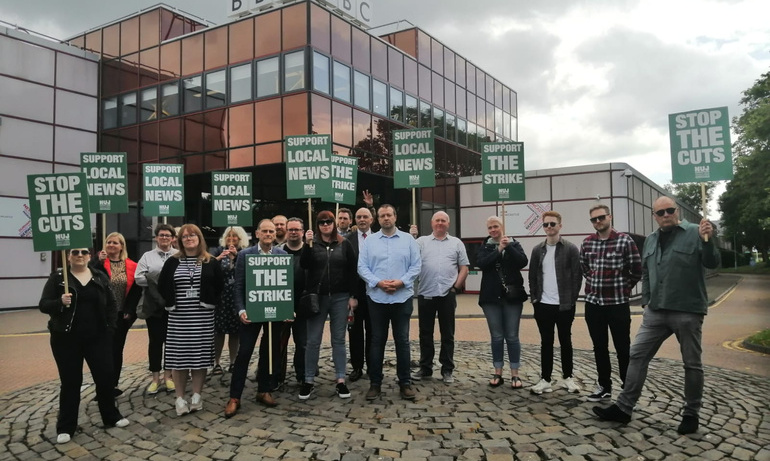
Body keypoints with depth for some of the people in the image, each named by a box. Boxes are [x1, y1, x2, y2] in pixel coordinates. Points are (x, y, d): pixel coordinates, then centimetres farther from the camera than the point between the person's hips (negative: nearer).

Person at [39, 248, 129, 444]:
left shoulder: (100, 277, 5)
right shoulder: (57, 278, -1)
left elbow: (111, 305, 8)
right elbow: (43, 305, -5)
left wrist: (110, 328, 0)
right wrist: (60, 302, -25)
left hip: (98, 337, 2)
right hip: (67, 339, -2)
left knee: (105, 376, 5)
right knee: (70, 381, 4)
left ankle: (111, 416, 24)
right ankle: (65, 427, 18)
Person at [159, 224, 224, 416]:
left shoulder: (211, 263, 3)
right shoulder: (172, 262, 6)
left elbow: (220, 286, 5)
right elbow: (162, 285, 9)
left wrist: (210, 302, -4)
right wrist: (170, 303, 0)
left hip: (203, 317, -1)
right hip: (178, 317, 1)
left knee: (200, 355, 3)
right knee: (179, 356, 2)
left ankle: (196, 396, 13)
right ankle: (180, 398, 11)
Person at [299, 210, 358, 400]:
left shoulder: (344, 244, 3)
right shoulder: (312, 243, 4)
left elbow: (352, 271, 3)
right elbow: (304, 265, -10)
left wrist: (353, 296, -2)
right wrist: (307, 244, -21)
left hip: (340, 297, 0)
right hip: (317, 297, 0)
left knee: (338, 339, 7)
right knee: (313, 340, 3)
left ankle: (340, 380, 13)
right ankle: (309, 380, 12)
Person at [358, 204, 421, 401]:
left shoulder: (408, 239, 5)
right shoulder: (369, 241, 5)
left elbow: (416, 266, 0)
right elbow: (362, 267, -1)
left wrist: (401, 282, -14)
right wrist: (378, 282, -15)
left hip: (402, 297, 0)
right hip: (377, 298, 0)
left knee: (402, 340, 6)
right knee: (377, 341, 7)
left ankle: (405, 383, 15)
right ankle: (375, 383, 15)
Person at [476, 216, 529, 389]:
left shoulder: (514, 244, 4)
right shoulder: (484, 247, 6)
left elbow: (523, 262, -12)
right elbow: (481, 263, -13)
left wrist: (509, 247, -21)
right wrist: (499, 249, -18)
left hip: (512, 296, -1)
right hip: (491, 297, 1)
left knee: (512, 336, 3)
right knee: (496, 336, 7)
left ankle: (515, 375, 11)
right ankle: (498, 374, 16)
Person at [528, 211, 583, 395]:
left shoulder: (571, 249, -3)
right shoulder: (537, 250, 8)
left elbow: (577, 276, -5)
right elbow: (532, 276, 11)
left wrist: (572, 300, -9)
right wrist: (534, 298, 2)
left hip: (564, 306, -3)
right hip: (543, 305, 3)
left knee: (565, 342, 9)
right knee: (546, 342, 7)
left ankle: (568, 377, 22)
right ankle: (545, 379, 12)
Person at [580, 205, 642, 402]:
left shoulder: (624, 241, -8)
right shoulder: (587, 242, 6)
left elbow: (637, 270, -3)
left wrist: (624, 288, 6)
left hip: (617, 303, -4)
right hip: (593, 303, 4)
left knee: (622, 347, 4)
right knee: (599, 347, 12)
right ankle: (604, 386, 24)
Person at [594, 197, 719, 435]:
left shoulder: (695, 233, -5)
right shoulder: (650, 241, 13)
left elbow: (712, 263, -12)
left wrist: (708, 240, -29)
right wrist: (647, 302, 13)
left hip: (688, 311, -5)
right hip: (656, 312, 5)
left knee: (692, 363, 8)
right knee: (637, 355, 3)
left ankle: (691, 414, 23)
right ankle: (623, 407, 10)